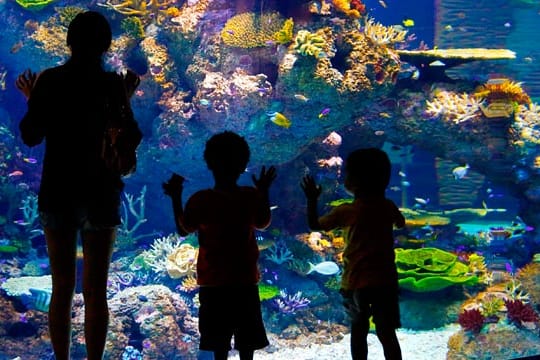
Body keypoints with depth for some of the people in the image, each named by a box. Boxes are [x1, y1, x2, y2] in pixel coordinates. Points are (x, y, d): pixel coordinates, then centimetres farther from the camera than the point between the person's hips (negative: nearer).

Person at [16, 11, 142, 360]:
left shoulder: (49, 81, -3)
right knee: (96, 289, 5)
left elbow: (31, 136, 1)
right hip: (100, 195, -1)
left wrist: (32, 99, 16)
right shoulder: (112, 84, -7)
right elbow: (132, 139, -2)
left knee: (62, 287, 11)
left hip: (57, 193, 2)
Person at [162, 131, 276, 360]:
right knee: (246, 336, 10)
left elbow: (183, 230, 2)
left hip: (213, 281, -2)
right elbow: (263, 224, 12)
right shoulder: (253, 197, -7)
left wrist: (176, 198, 10)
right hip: (246, 279, 2)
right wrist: (264, 192, 19)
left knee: (219, 336, 5)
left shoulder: (200, 200, -13)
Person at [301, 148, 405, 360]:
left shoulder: (346, 211, -10)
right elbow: (401, 224, 22)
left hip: (355, 281, -1)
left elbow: (314, 224, -2)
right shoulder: (389, 207, 0)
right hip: (385, 279, 2)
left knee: (358, 330, 14)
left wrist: (312, 199, 9)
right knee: (387, 334, 1)